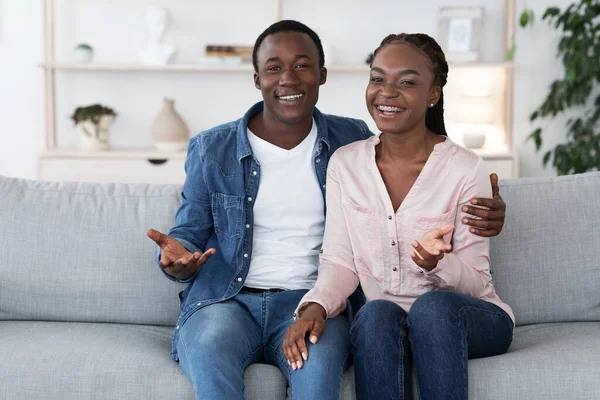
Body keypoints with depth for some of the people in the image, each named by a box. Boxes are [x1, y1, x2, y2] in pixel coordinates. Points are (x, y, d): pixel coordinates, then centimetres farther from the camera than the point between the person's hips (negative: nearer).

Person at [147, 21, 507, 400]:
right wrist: (176, 259, -16)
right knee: (210, 348, -36)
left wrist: (478, 213, -5)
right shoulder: (211, 149, 8)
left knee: (319, 357, -36)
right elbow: (188, 235, 10)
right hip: (227, 301, 0)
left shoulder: (353, 141, 11)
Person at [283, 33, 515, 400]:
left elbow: (476, 283, -7)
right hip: (379, 326, 2)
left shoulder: (465, 169, -9)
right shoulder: (344, 164, 1)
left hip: (462, 319, -2)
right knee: (376, 313, -32)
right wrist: (316, 305, -22)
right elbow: (340, 262, 0)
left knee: (431, 306, -34)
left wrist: (437, 265, -29)